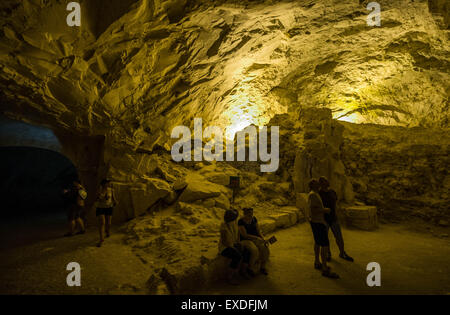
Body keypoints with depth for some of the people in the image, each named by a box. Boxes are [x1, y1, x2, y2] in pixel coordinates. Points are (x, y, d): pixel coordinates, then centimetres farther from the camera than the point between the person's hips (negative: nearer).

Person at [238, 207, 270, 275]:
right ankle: (250, 268, -12)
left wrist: (263, 239, -12)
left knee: (265, 248, -24)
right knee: (255, 251, -34)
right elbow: (245, 235, -20)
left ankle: (262, 267, -7)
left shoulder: (254, 219, 1)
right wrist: (257, 238, -22)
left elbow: (258, 231, 4)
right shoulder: (240, 222, -17)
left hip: (255, 239, 5)